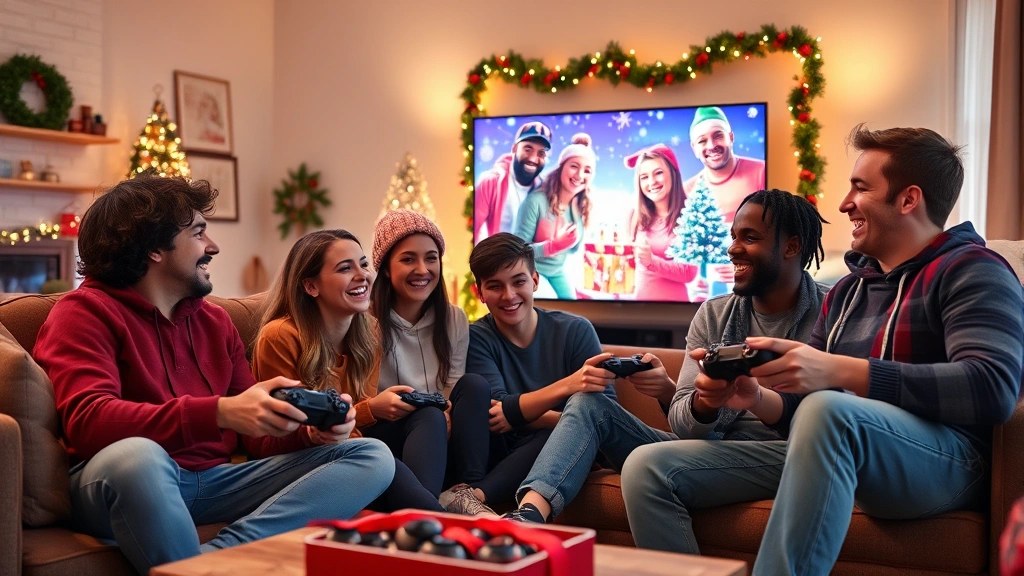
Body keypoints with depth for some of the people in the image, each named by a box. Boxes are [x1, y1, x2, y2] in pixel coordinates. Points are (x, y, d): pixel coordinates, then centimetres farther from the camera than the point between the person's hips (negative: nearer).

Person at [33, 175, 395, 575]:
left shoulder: (215, 320, 17)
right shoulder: (85, 312, -1)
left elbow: (257, 435, 15)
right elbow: (86, 421, -19)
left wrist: (310, 432, -8)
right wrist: (220, 412, -30)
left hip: (212, 481, 7)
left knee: (372, 457, -7)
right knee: (134, 455, -41)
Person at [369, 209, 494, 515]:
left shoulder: (454, 319, 7)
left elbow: (454, 391, 6)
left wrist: (449, 413, -19)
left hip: (441, 441, 5)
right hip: (383, 435, -5)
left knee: (474, 384, -20)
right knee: (429, 417, -33)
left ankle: (468, 492, -28)